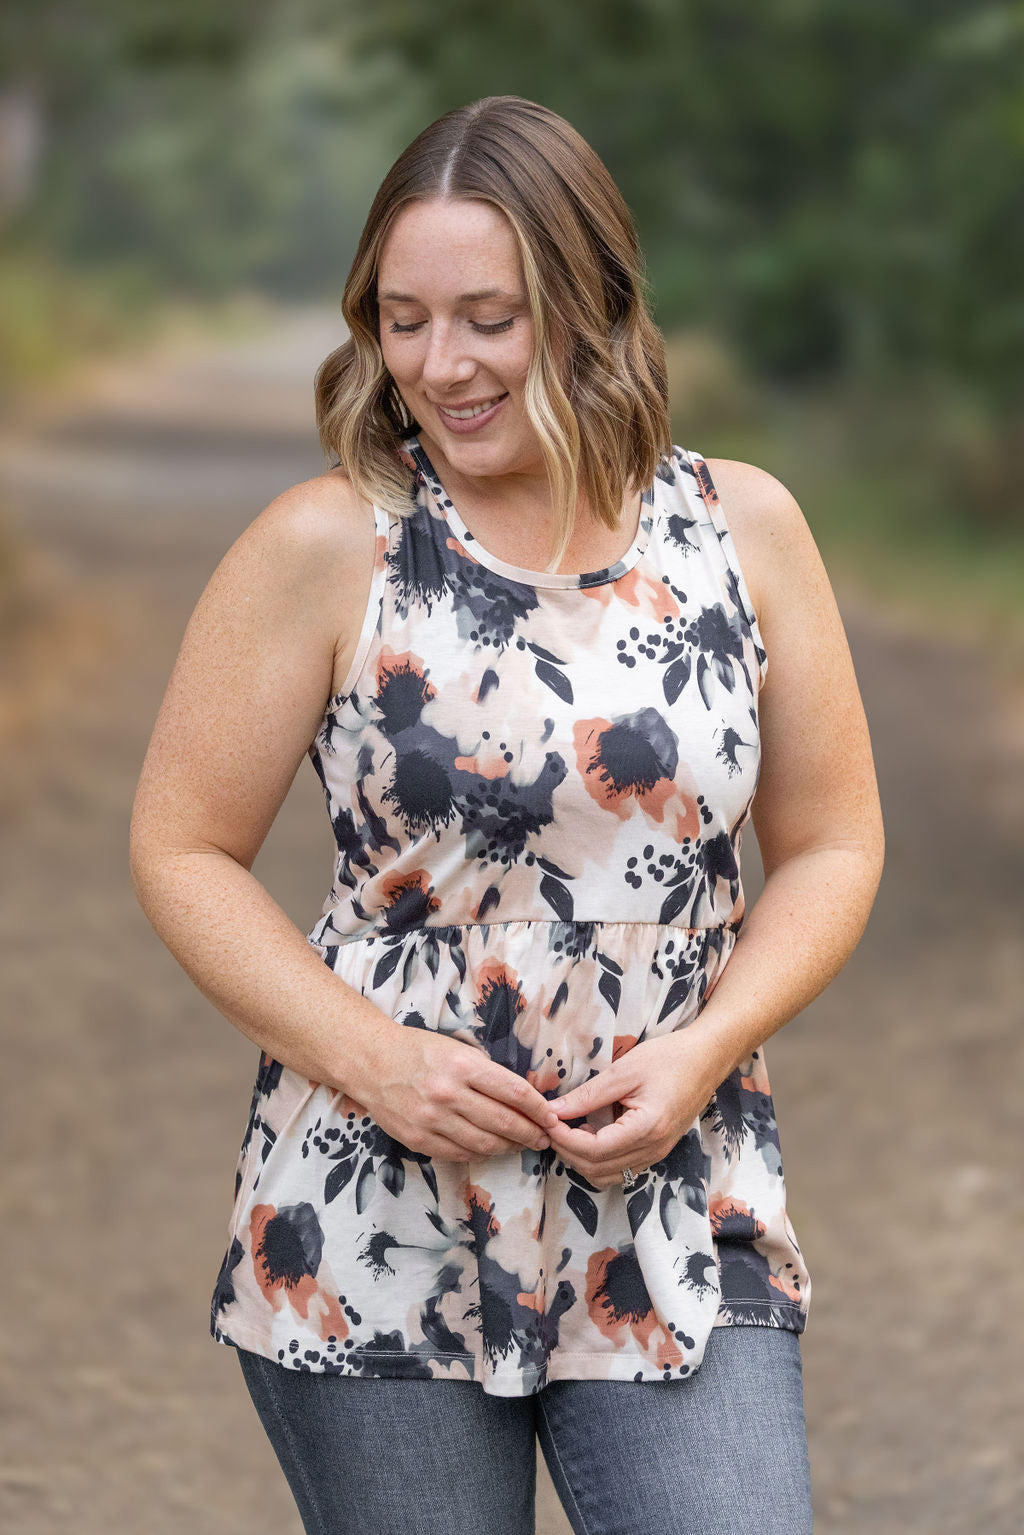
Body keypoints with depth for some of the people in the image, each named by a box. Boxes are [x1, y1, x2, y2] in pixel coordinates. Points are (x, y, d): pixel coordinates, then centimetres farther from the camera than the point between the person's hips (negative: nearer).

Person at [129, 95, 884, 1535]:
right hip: (375, 1240, -1)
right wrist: (372, 1055, -14)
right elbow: (183, 850, -2)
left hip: (681, 1220, 2)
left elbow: (832, 846, 8)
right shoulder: (326, 547, -5)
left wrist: (702, 1049, -8)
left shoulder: (742, 528, 2)